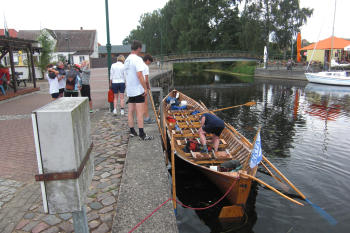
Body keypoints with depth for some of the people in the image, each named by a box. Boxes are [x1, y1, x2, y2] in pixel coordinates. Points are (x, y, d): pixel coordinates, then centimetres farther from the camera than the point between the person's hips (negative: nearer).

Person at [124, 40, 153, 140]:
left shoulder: (127, 60, 13)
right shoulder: (137, 59, -14)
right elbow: (139, 75, -21)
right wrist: (145, 88, -16)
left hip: (129, 90, 9)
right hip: (138, 90, -8)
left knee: (130, 111, 12)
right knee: (140, 112, -6)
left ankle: (132, 131, 21)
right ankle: (142, 134, -3)